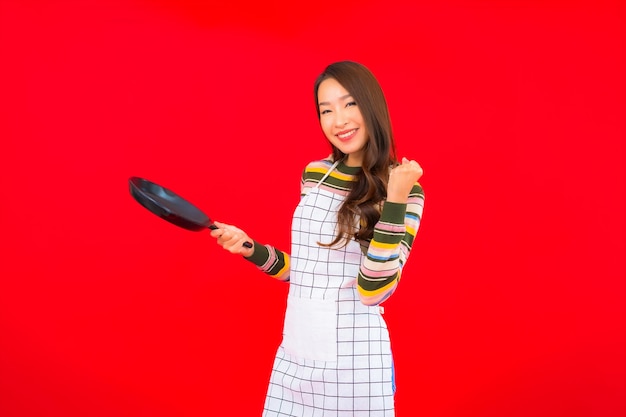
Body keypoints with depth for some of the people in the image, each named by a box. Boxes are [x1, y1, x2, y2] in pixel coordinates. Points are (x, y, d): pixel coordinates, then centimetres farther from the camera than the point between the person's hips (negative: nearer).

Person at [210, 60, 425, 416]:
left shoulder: (404, 189, -9)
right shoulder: (314, 174, 5)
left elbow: (374, 291, -18)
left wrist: (395, 201, -25)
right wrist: (250, 248, 2)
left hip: (354, 363, -5)